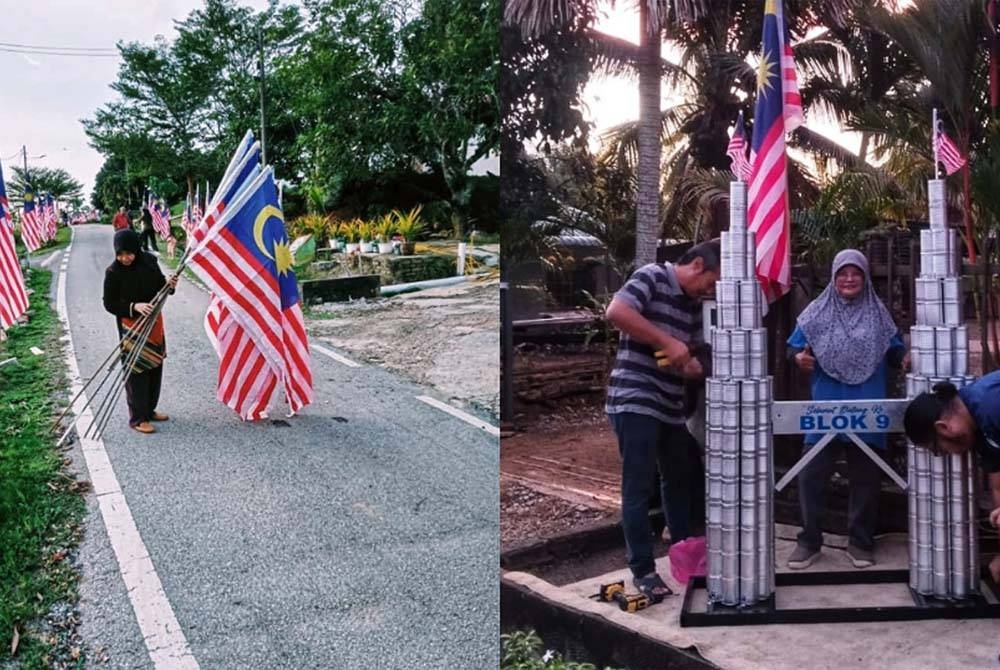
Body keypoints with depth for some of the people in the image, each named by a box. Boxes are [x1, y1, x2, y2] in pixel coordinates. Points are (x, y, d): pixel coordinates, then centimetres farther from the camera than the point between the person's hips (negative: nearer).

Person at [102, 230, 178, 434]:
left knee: (155, 367, 14)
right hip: (131, 326, -5)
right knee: (137, 371, 0)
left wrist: (169, 284, -13)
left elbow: (159, 285, 10)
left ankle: (149, 410, 31)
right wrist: (134, 306, -25)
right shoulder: (113, 272, -16)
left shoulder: (149, 262, -5)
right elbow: (109, 303, -11)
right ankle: (137, 418, 12)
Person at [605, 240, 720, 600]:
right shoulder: (652, 276, -9)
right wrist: (668, 343, -22)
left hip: (671, 406, 9)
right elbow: (615, 313, -24)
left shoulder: (694, 303, 14)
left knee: (681, 478, 19)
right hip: (635, 402, -9)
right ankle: (643, 570, 7)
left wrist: (693, 365, -7)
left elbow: (693, 351, 19)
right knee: (638, 487, -3)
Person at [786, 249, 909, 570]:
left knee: (865, 477, 8)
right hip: (825, 409, -1)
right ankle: (809, 541, 11)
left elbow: (894, 350, 10)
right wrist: (798, 358, -21)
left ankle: (860, 542, 23)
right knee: (811, 474, -2)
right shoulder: (816, 312, 3)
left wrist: (905, 359, -12)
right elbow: (793, 347, 2)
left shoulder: (879, 314, 8)